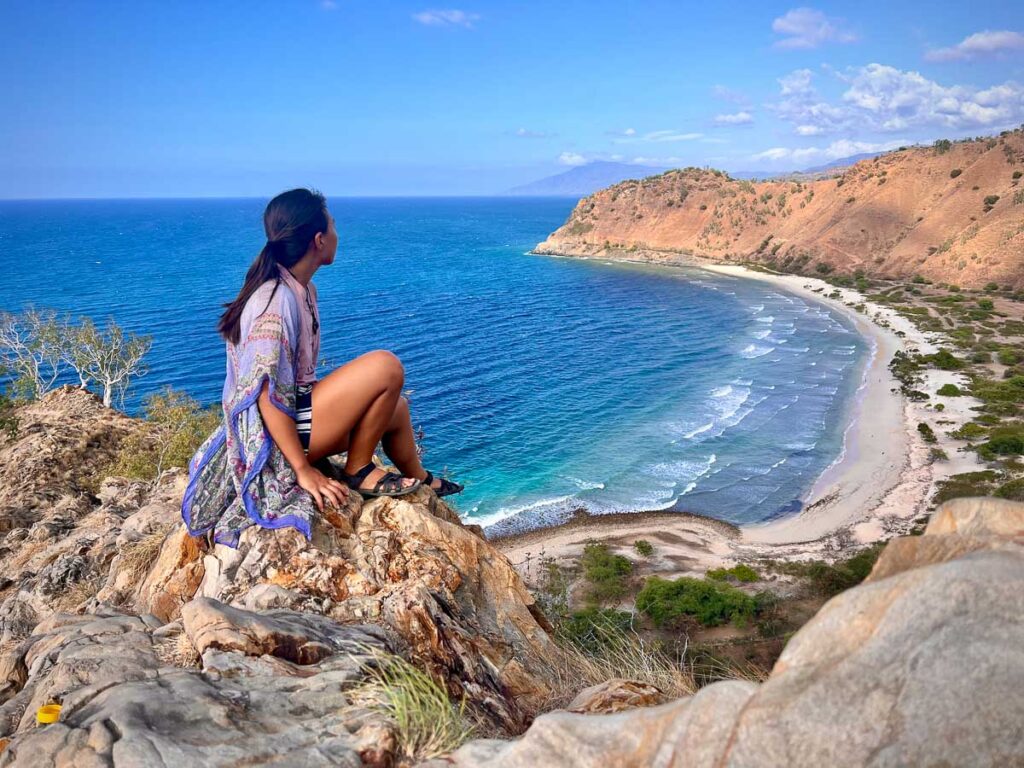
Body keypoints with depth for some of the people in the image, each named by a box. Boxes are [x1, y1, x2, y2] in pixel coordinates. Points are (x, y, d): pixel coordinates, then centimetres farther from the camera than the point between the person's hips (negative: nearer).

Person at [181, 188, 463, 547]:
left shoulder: (301, 290, 7)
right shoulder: (277, 299, -22)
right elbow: (267, 394, -26)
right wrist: (303, 469, -25)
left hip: (296, 410, 10)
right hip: (275, 438, -10)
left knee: (395, 406, 20)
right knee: (386, 367, -20)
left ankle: (420, 481, 43)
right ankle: (358, 470, -4)